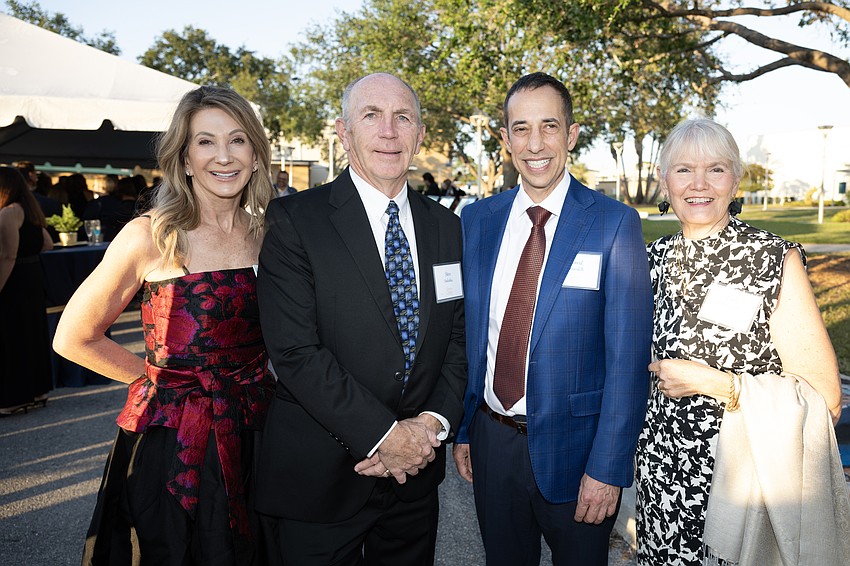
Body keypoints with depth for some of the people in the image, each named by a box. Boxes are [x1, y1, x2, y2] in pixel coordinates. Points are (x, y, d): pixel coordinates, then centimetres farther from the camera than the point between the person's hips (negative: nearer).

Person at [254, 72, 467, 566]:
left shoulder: (447, 228, 5)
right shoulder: (293, 221, -11)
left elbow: (459, 338, 6)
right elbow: (295, 350, -17)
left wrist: (434, 423, -9)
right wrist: (383, 435, -18)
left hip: (416, 470, 5)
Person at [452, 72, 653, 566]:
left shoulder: (614, 224, -11)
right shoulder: (477, 220, 1)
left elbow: (628, 358, -12)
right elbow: (468, 334, 6)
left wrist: (608, 468, -14)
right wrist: (461, 429, 7)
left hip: (571, 446, -3)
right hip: (492, 440, 4)